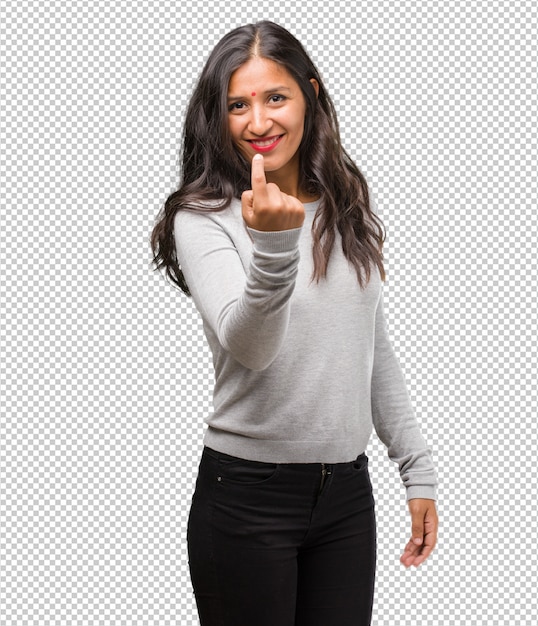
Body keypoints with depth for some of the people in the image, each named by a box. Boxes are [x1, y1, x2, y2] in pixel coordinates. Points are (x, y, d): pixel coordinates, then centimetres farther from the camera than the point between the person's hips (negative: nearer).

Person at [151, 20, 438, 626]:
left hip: (348, 492, 5)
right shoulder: (202, 219, -9)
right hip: (247, 495, -4)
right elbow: (247, 346, -24)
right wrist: (273, 246, -40)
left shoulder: (346, 210, 7)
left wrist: (418, 470, 13)